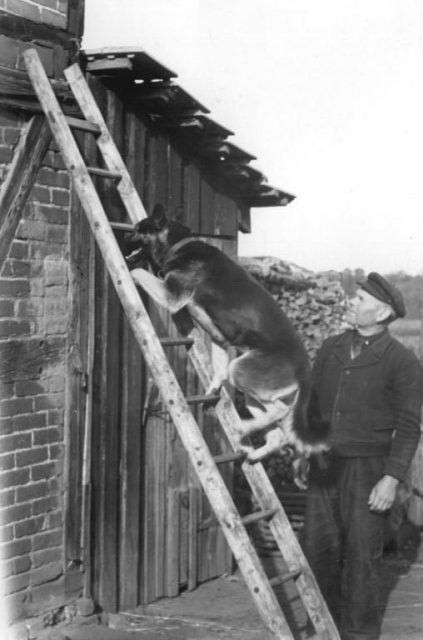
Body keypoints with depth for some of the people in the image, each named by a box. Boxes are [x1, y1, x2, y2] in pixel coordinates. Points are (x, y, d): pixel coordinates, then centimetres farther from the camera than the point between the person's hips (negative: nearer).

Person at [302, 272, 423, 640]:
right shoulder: (331, 349, 8)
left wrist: (392, 478, -17)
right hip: (324, 465, 5)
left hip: (367, 468, -5)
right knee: (318, 546, 8)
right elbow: (312, 403, 16)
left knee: (361, 553, 0)